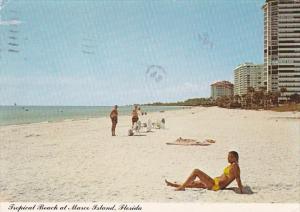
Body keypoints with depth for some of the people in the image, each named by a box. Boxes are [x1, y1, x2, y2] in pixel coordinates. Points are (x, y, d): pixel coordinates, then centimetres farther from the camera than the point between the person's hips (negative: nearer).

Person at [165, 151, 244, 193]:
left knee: (196, 171, -11)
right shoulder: (232, 166, 13)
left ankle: (182, 187, -4)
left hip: (216, 185, -10)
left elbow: (238, 178, -23)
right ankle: (174, 184, 29)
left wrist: (241, 190, -28)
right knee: (193, 183, 18)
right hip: (215, 182, 10)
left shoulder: (234, 166, -15)